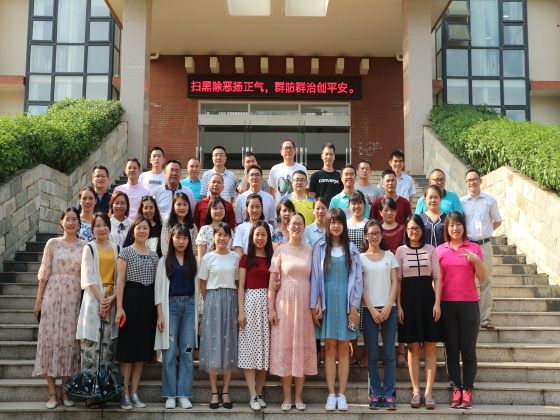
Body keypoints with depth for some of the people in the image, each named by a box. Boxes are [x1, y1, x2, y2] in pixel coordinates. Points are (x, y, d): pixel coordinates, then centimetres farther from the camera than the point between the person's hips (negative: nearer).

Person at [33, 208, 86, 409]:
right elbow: (44, 274, 3)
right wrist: (38, 300, -1)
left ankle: (65, 390, 12)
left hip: (75, 298, 1)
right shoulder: (53, 243, 3)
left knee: (70, 340, 2)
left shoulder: (84, 246, 6)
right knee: (51, 338, -1)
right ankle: (52, 392, 5)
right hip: (53, 296, -1)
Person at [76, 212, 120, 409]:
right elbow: (89, 278, -4)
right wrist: (101, 299, -14)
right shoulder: (89, 248, 3)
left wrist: (112, 299, -8)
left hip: (112, 300, 3)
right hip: (93, 299, -3)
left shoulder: (117, 249, 11)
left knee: (108, 346, 2)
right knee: (92, 345, -6)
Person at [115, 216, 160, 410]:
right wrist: (119, 307, -15)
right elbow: (120, 281, -7)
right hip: (131, 298, -5)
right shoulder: (126, 252, -1)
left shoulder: (154, 255, 13)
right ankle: (125, 393, 5)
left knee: (143, 346, 7)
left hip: (149, 301, 5)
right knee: (128, 346, -2)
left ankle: (134, 392, 14)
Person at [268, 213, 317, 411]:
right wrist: (271, 308, -5)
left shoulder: (309, 251, 8)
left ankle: (298, 397, 12)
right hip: (284, 301, -2)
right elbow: (272, 281, 0)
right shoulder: (280, 250, 2)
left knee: (302, 347, 4)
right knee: (285, 345, 1)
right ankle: (287, 397, 10)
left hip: (304, 302, 2)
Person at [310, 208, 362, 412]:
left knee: (343, 349, 3)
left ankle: (342, 395, 8)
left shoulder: (351, 249, 6)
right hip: (327, 301, 0)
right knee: (330, 348, 2)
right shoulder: (320, 248, 5)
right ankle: (331, 395, 6)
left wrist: (354, 306, -4)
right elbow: (315, 278, 2)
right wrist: (314, 305, -4)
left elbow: (357, 279, 4)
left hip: (345, 300, 0)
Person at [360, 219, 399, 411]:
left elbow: (394, 282, 5)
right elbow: (360, 286, 1)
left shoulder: (389, 256, 11)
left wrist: (388, 307, -7)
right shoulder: (360, 258, 6)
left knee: (389, 353, -1)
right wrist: (372, 309, -9)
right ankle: (375, 394, 6)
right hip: (369, 309, -1)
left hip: (388, 309, 1)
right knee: (373, 354, 0)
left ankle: (388, 394, 4)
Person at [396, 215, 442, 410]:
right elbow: (397, 279, 4)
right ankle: (416, 391, 8)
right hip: (409, 299, 0)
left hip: (427, 298, 0)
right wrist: (398, 305, -3)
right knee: (413, 348, 3)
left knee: (429, 348, 1)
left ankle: (429, 391, 4)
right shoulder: (401, 251, 5)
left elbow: (437, 278, 4)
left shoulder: (431, 250, 6)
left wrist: (437, 302, -6)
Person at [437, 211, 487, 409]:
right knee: (451, 350, 3)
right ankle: (456, 390, 8)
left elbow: (482, 276, 0)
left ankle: (467, 391, 4)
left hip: (469, 304, -1)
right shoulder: (440, 250, 7)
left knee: (468, 350, 1)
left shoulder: (474, 248, 4)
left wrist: (476, 259, -16)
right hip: (447, 304, 1)